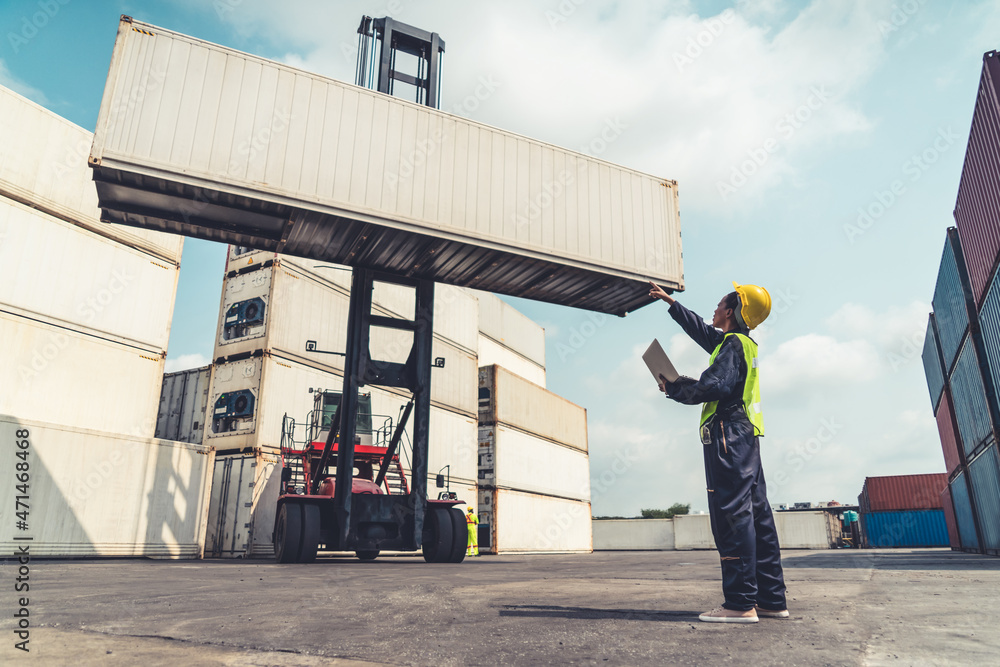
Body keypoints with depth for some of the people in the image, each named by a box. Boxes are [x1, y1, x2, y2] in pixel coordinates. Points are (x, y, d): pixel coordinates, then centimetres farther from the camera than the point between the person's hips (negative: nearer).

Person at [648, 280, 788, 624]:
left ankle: (740, 603, -11)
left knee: (733, 515, -11)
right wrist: (669, 301, 42)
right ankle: (771, 599, 13)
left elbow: (712, 387, -20)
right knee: (756, 515, 8)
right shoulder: (740, 342, 20)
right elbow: (699, 329, 34)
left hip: (728, 435, -10)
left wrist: (673, 388, -5)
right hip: (745, 436, 10)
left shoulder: (733, 343, -8)